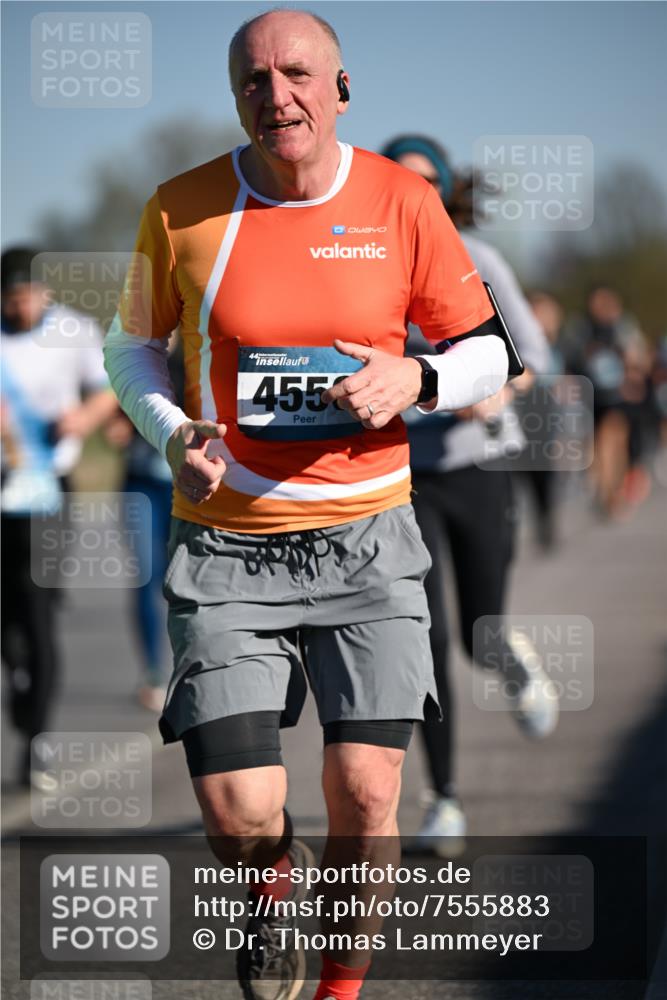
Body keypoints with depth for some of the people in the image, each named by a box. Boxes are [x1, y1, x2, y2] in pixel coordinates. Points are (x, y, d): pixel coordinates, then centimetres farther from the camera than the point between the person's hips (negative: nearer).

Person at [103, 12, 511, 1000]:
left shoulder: (402, 202, -1)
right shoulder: (183, 209, -2)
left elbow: (488, 352, 8)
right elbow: (133, 344, 13)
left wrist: (414, 378, -13)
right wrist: (173, 434, -6)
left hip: (367, 544, 1)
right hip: (226, 548, -1)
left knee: (365, 799, -5)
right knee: (238, 817, -10)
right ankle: (273, 885, 28)